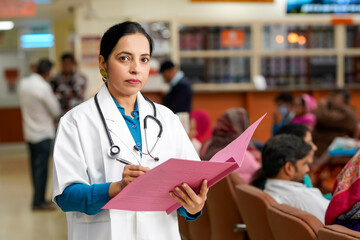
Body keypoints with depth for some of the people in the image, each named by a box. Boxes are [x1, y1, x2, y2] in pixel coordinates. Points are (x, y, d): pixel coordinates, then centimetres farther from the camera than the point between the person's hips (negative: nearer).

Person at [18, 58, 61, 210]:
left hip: (29, 133, 8)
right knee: (42, 168, -2)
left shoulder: (23, 84, 2)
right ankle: (38, 202, 1)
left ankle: (39, 198, 24)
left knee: (35, 167, 15)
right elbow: (55, 111, -12)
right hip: (43, 134, -8)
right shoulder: (43, 87, -20)